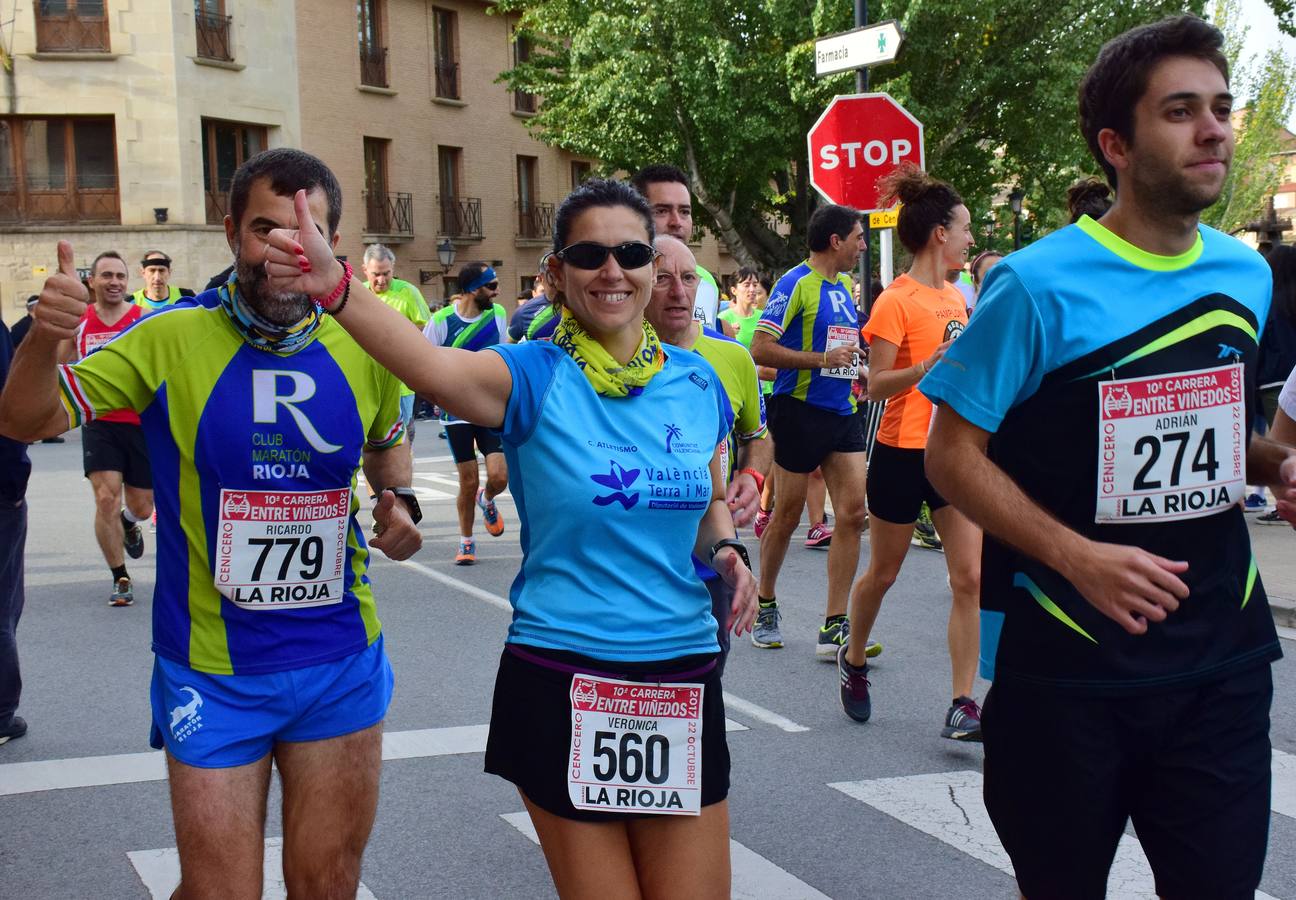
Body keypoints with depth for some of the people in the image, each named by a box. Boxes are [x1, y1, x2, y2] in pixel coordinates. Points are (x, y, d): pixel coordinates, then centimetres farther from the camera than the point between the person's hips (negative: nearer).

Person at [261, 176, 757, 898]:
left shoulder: (697, 383, 3)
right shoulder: (534, 377, -9)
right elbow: (433, 366, -31)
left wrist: (726, 551, -3)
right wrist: (337, 289, -48)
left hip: (685, 679, 4)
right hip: (563, 683, -3)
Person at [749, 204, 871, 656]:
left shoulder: (844, 286, 14)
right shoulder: (796, 284, -10)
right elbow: (761, 349, -17)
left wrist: (855, 369, 11)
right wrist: (824, 359, -19)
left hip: (842, 412, 7)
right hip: (801, 411, -7)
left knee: (852, 512, -3)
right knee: (788, 513, 5)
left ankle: (834, 628, 1)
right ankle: (764, 606, 27)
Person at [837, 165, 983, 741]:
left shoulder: (957, 297, 12)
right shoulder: (897, 301, -12)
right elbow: (876, 385, -15)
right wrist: (926, 367, -31)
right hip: (903, 451, -6)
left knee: (970, 576, -5)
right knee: (883, 573, 11)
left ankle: (962, 705, -4)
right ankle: (853, 660, 37)